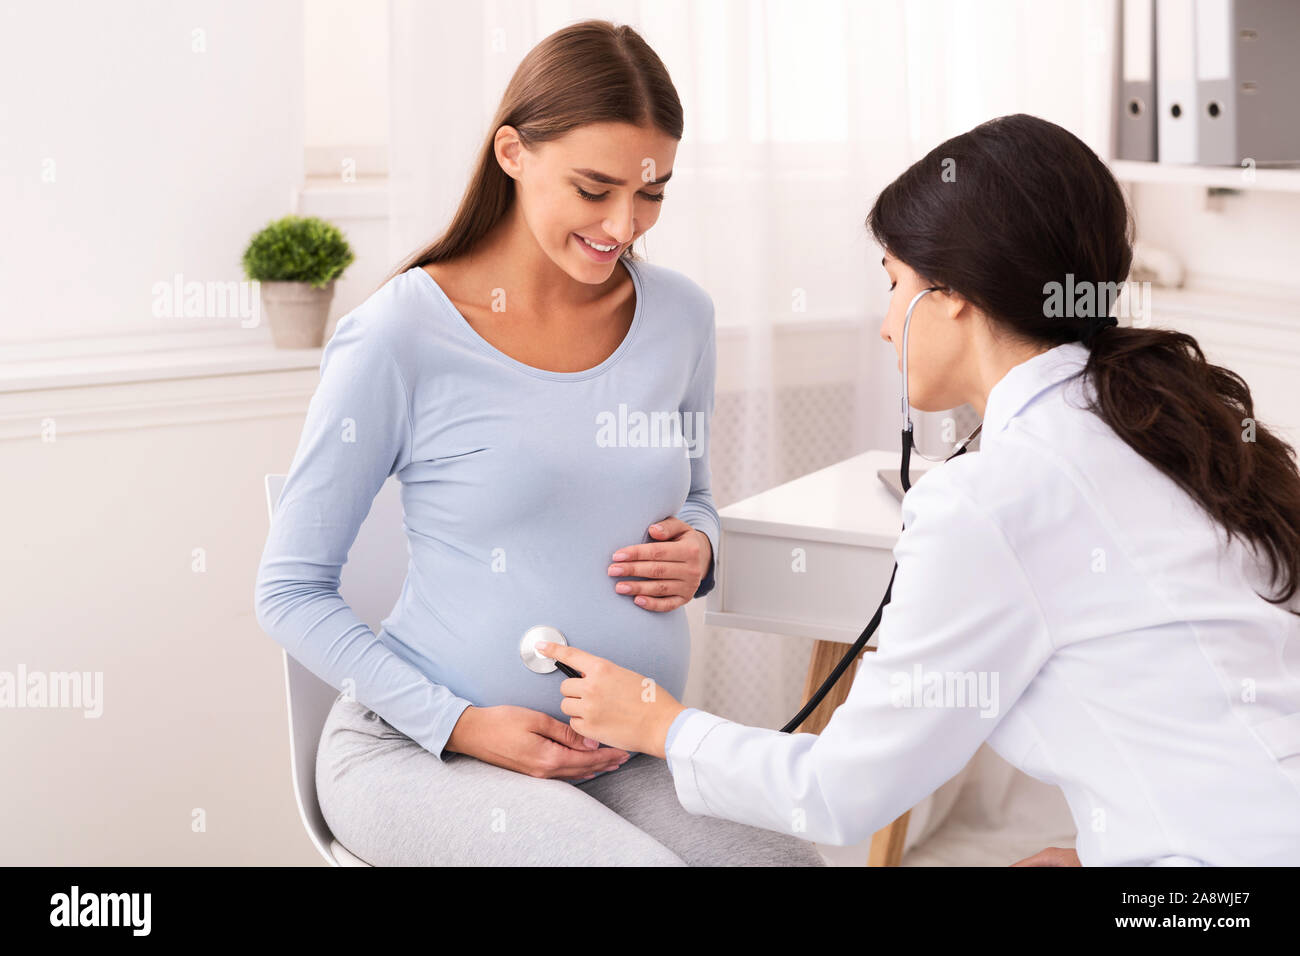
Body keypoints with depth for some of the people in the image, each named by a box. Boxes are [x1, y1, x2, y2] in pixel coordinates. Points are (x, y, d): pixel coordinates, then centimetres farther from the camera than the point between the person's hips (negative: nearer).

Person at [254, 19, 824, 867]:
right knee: (644, 861, -29)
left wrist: (696, 551, -3)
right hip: (418, 751, -4)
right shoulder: (400, 338, -11)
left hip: (623, 756, 5)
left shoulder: (679, 315, 4)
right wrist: (460, 724, -14)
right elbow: (291, 592, -4)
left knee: (791, 856, -21)